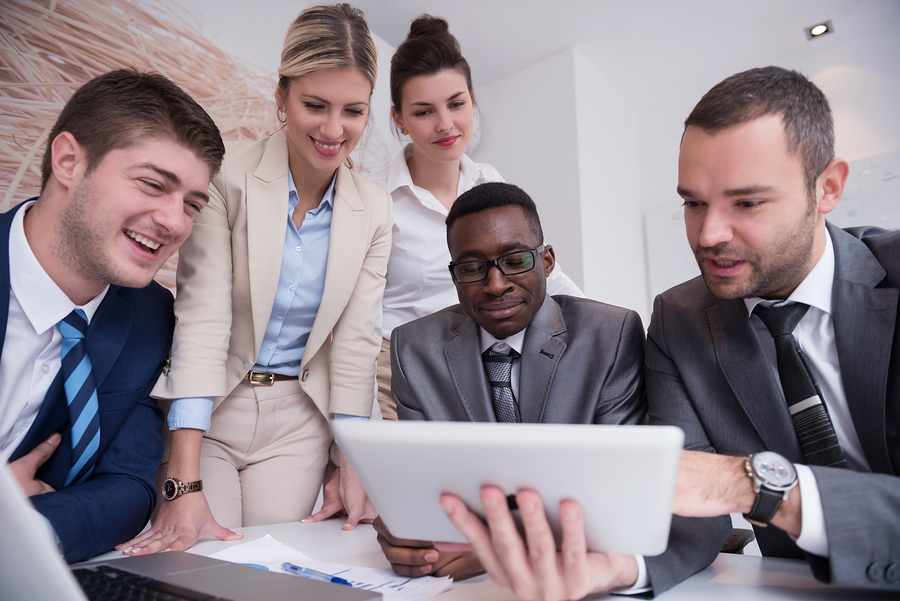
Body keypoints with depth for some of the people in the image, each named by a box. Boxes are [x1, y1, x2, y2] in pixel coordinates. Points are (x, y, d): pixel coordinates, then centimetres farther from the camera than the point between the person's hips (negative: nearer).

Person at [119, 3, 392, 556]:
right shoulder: (227, 176, -14)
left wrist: (351, 467, -10)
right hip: (209, 410, -2)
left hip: (298, 421, 3)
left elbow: (355, 343, -4)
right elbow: (202, 322, -20)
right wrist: (185, 486, -24)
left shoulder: (374, 212, -4)